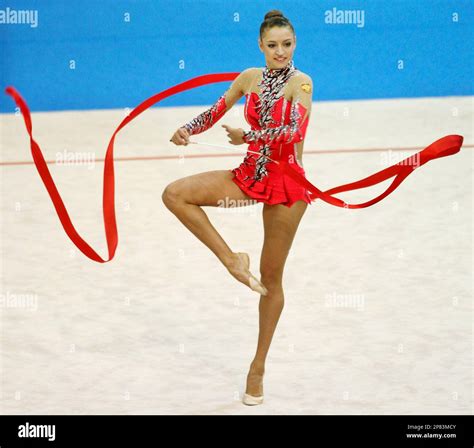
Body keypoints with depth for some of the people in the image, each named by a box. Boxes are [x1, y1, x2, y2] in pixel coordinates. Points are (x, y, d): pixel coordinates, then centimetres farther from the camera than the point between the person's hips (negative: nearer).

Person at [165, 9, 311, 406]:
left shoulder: (300, 83, -13)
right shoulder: (250, 78, 3)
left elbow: (294, 131, -26)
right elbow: (217, 111, 9)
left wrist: (248, 136, -19)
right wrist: (187, 131, -8)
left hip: (287, 182, -5)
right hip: (251, 175, 5)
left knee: (271, 280, 5)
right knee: (175, 193, -12)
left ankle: (259, 366, 19)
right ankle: (231, 259, -5)